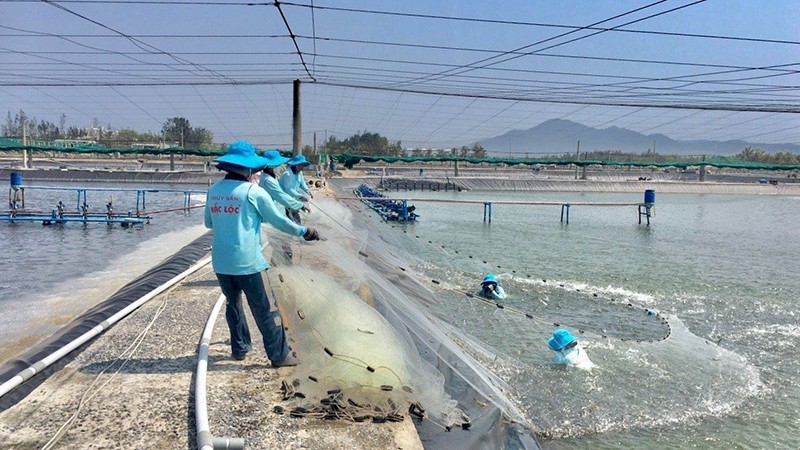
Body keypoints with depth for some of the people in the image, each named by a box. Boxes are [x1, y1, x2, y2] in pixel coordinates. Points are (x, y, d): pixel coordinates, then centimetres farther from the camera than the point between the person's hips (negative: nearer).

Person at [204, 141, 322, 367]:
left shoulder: (214, 190, 5)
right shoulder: (254, 192, -10)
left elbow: (208, 223, 17)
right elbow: (279, 220, -2)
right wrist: (304, 231, 11)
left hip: (220, 262, 6)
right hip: (247, 263, -5)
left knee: (233, 304, 22)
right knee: (266, 310, 4)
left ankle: (240, 348, 33)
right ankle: (279, 355, 12)